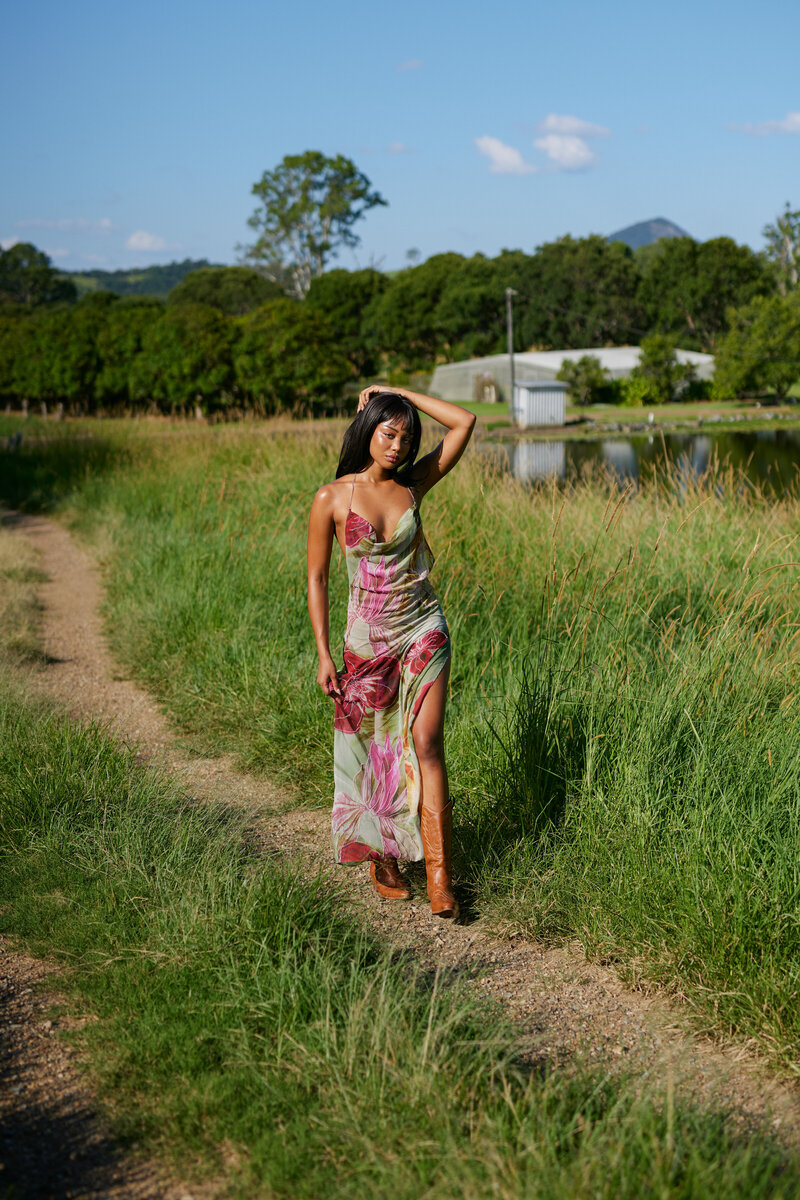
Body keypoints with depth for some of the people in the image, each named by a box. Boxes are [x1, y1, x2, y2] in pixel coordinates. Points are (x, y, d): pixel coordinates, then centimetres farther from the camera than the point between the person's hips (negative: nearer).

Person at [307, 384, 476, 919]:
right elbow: (316, 578, 0)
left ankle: (439, 876, -8)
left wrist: (398, 392, 0)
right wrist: (323, 654, -4)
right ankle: (381, 859, 26)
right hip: (368, 638, -1)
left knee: (426, 743, -8)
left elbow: (464, 422, -1)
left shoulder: (413, 485, 2)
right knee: (374, 750, 7)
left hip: (423, 630, 1)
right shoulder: (333, 498, -5)